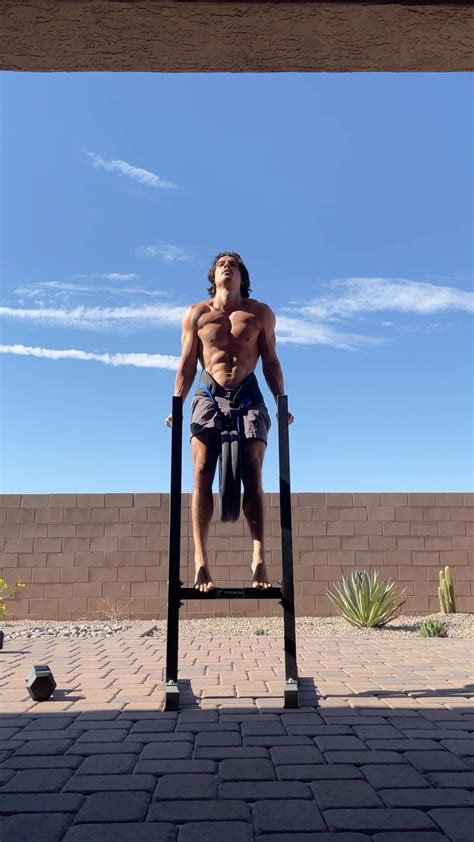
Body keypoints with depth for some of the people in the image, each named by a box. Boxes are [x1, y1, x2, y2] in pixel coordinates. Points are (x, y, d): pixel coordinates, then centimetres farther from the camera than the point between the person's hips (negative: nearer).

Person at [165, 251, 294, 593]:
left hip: (248, 396, 0)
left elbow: (270, 362, 9)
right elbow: (187, 365, 9)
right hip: (209, 395, 0)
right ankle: (201, 561, -12)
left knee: (253, 475, -10)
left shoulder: (260, 313, 9)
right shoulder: (196, 314, 10)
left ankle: (259, 558, -11)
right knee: (202, 475, -12)